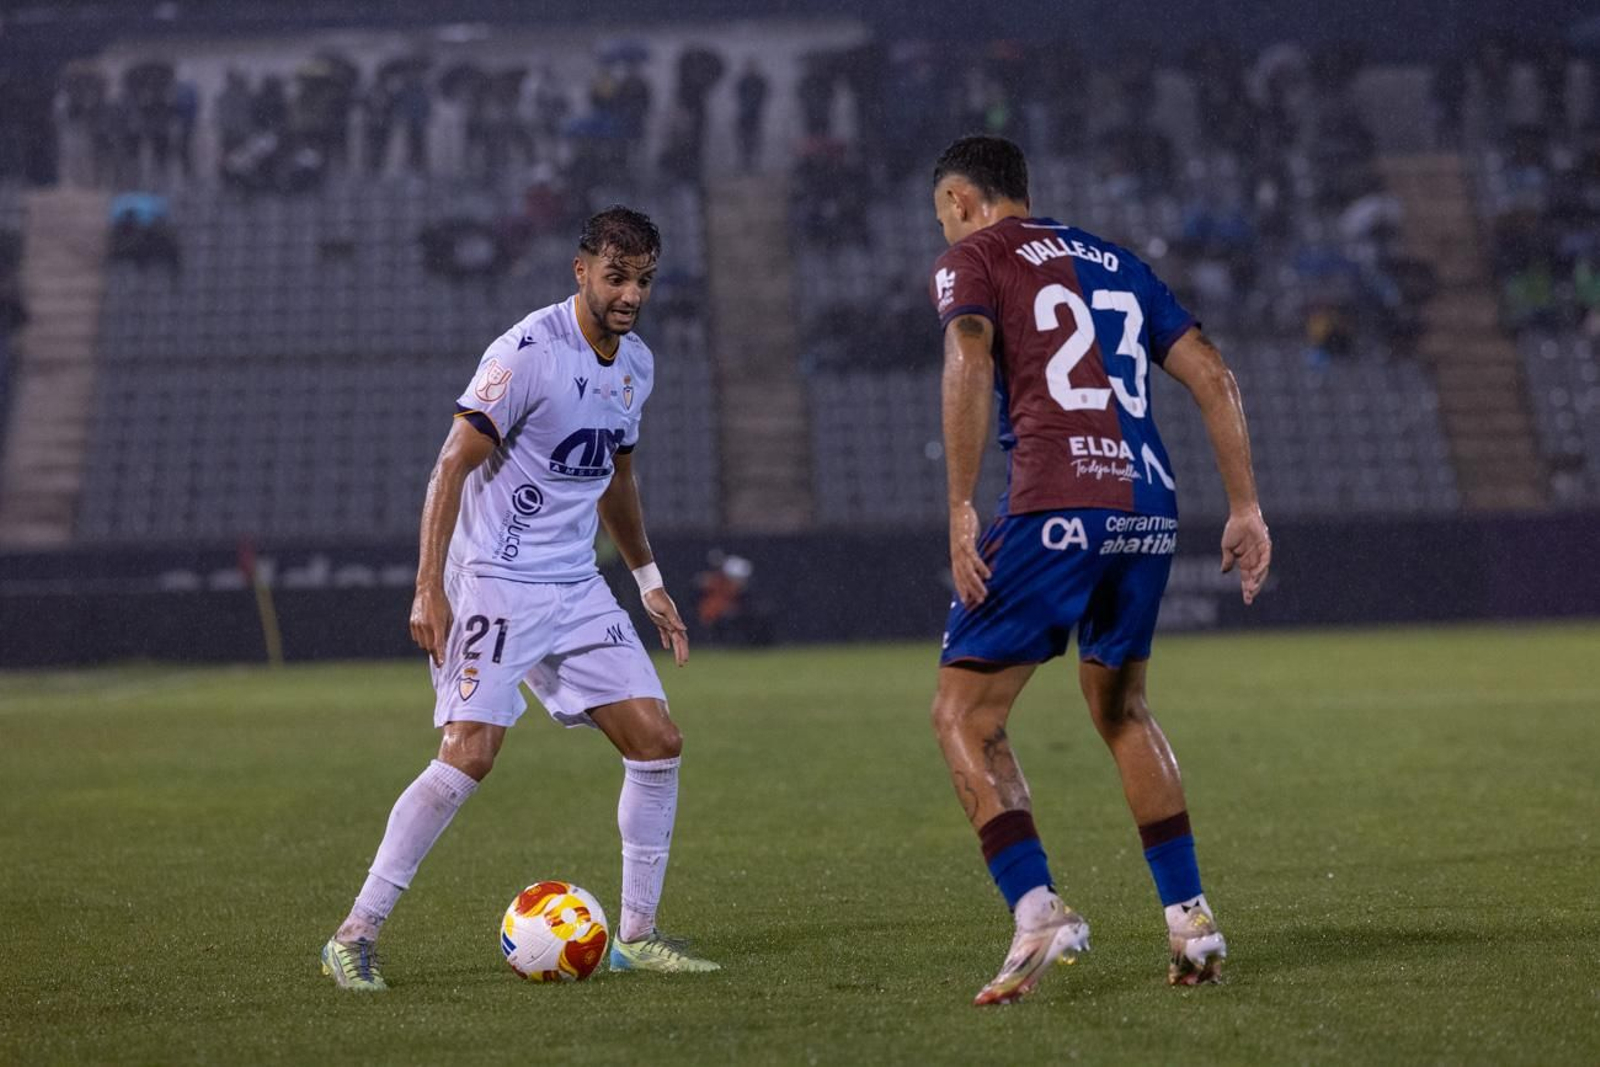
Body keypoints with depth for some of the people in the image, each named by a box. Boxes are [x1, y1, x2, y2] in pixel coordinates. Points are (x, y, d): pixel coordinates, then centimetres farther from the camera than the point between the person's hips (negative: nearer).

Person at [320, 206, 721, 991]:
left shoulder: (635, 364, 10)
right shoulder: (530, 352, -15)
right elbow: (452, 465, -16)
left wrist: (649, 581, 26)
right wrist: (429, 589, -22)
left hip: (576, 588, 8)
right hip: (494, 582, -8)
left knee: (658, 742, 1)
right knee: (469, 754, -19)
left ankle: (635, 934, 13)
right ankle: (355, 936, -10)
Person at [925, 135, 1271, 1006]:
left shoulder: (972, 259, 7)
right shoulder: (1117, 266, 24)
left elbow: (969, 364, -13)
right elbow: (1213, 378, 18)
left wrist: (961, 510, -15)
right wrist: (1245, 507, 18)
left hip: (1054, 511, -6)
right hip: (1150, 509, 6)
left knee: (963, 716, 2)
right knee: (1121, 711, 24)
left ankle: (1037, 912, -15)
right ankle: (1190, 918, 17)